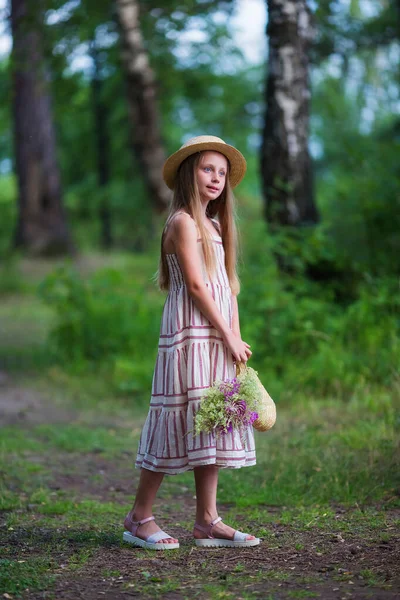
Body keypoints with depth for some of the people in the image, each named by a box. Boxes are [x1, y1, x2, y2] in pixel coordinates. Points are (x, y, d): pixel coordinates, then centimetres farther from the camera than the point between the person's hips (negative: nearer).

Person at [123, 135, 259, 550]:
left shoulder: (215, 226, 19)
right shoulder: (183, 222, -7)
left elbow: (228, 287, 14)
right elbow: (196, 285, -14)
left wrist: (236, 339, 3)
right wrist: (229, 338, -13)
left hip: (217, 338, 9)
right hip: (190, 333, -9)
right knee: (181, 418, -7)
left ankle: (207, 521, 11)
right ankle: (139, 516, 2)